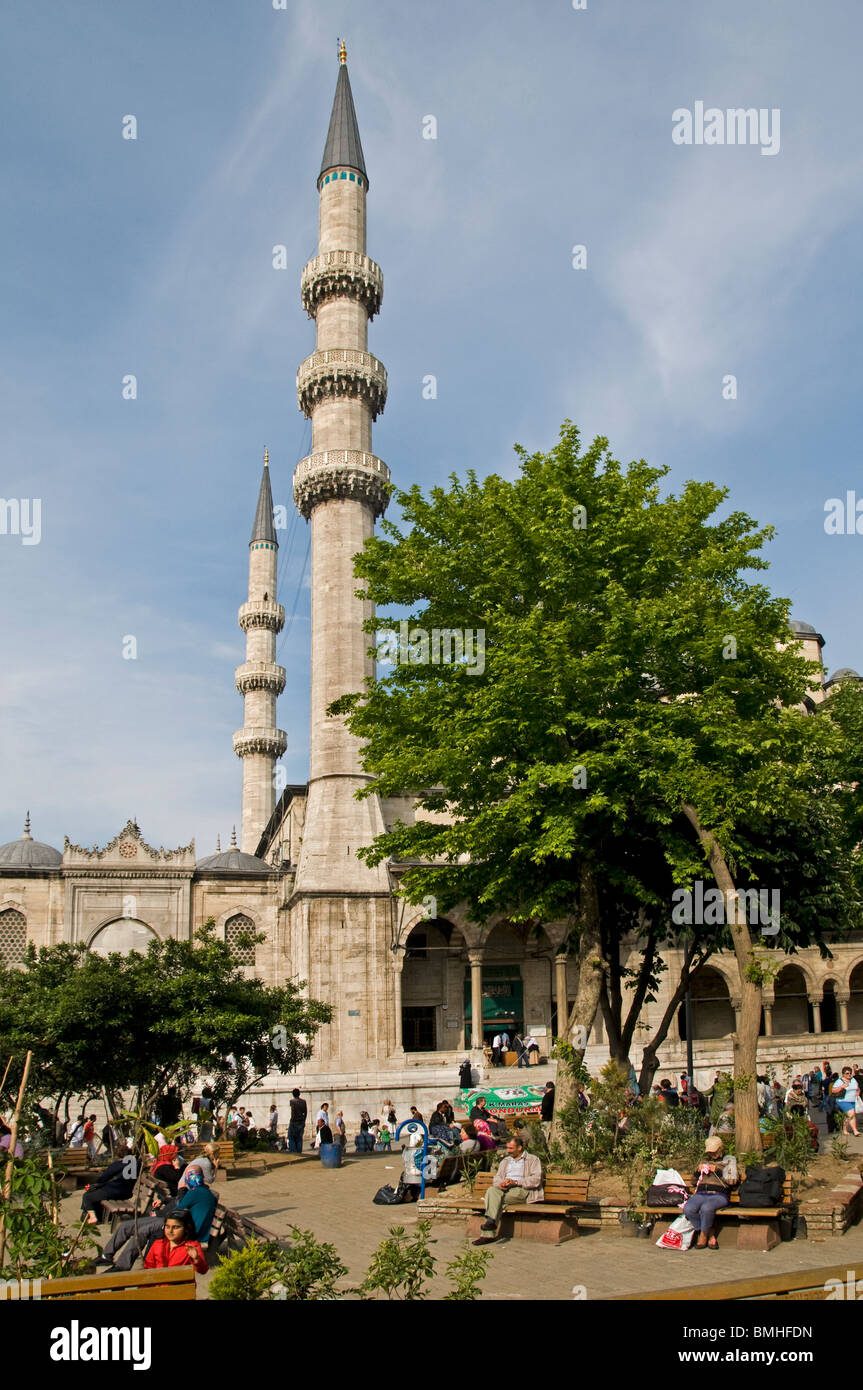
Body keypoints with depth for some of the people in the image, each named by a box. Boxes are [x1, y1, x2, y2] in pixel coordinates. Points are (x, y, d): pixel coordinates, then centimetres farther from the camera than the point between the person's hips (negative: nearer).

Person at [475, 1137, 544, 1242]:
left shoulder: (533, 1159, 8)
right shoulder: (505, 1161, 27)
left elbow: (536, 1180, -6)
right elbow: (497, 1177, 19)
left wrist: (515, 1182, -14)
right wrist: (500, 1183, -7)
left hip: (523, 1190, -5)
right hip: (504, 1189, 5)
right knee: (491, 1190, -29)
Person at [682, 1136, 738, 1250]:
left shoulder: (729, 1159, 15)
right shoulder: (705, 1160, 27)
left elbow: (732, 1180, 1)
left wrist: (717, 1171, -6)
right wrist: (698, 1171, 10)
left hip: (719, 1194, -4)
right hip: (701, 1193, 4)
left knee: (706, 1208, -38)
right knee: (688, 1209, -28)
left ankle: (703, 1236, -12)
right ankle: (710, 1235, -10)